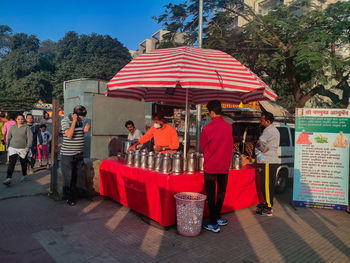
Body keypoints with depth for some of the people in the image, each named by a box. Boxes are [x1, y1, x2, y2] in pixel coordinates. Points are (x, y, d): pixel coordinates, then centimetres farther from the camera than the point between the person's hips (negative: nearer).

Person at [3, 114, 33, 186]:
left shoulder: (26, 127, -3)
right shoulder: (12, 127, 8)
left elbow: (30, 137, -9)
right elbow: (9, 137, 17)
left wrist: (28, 147, -18)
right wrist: (8, 146, 15)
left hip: (23, 148, -2)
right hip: (13, 148, 2)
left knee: (23, 163, 12)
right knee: (11, 163, -8)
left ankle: (24, 175, 32)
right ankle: (8, 179, -10)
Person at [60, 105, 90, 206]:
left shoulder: (81, 120, 6)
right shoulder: (65, 120, -13)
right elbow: (69, 134, -26)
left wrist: (85, 130, -3)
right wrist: (74, 121, -24)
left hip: (79, 153, 6)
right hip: (68, 154, -6)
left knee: (80, 175, 15)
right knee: (68, 177, 2)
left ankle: (82, 193, 30)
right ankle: (70, 198, 15)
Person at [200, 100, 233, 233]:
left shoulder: (208, 128, -16)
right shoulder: (229, 127, -2)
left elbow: (202, 147, -3)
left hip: (211, 166, -4)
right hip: (224, 166, 5)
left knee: (211, 195, 5)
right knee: (221, 192, 20)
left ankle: (213, 224, 11)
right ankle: (218, 217, 34)